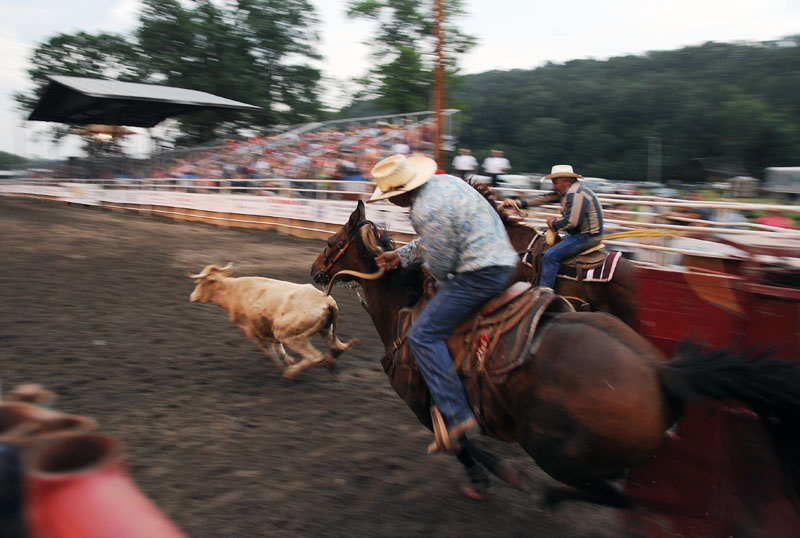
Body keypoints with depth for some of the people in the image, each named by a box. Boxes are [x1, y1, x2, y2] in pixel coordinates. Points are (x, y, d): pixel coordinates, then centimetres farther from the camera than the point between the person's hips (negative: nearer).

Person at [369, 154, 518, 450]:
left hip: (479, 274, -11)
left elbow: (440, 264, -13)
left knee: (423, 336, -9)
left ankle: (457, 417, -13)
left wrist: (432, 271, 11)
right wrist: (401, 255, 23)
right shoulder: (444, 181, 10)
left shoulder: (425, 211, -20)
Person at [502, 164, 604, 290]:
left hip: (586, 236, -11)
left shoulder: (576, 193, -20)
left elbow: (571, 222, -27)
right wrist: (517, 203, 7)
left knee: (551, 255, -17)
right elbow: (545, 198, 13)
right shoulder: (567, 190, 13)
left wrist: (553, 223, -8)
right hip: (581, 233, 11)